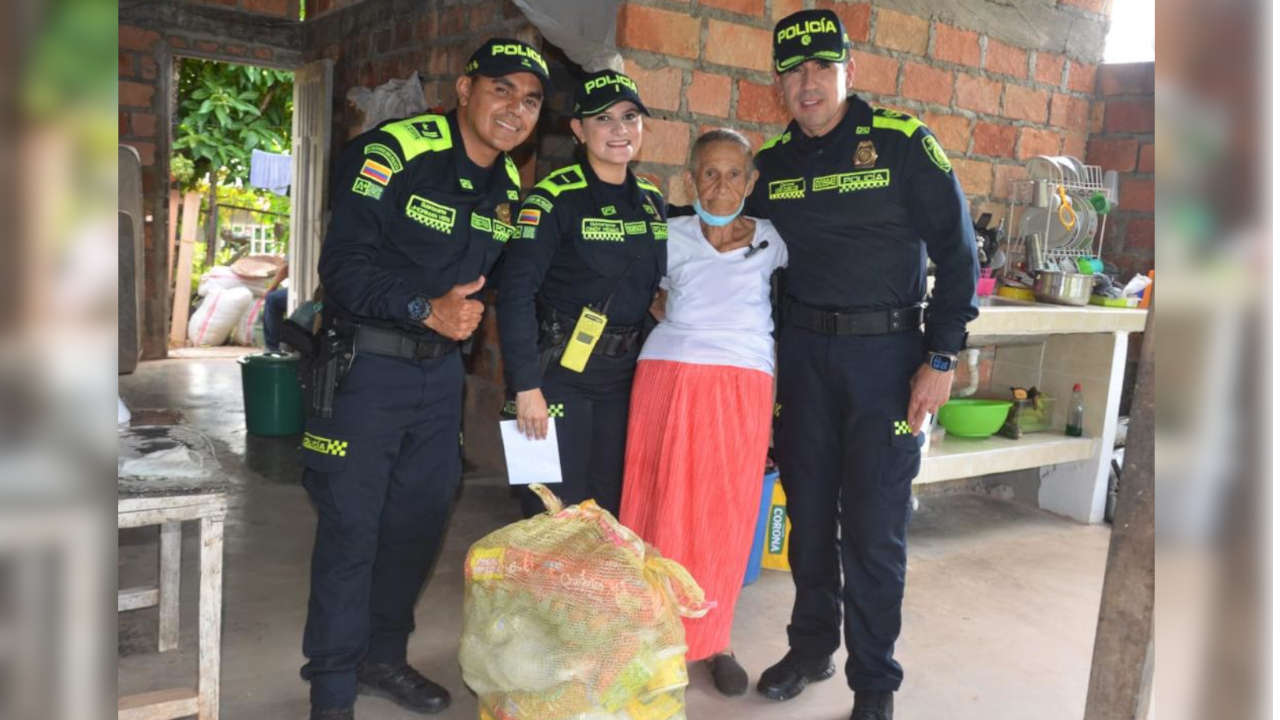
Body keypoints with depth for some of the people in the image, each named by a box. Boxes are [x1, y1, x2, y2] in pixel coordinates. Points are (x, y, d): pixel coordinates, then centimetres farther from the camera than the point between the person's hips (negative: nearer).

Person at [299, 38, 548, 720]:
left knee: (421, 517, 14)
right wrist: (426, 309, -26)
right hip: (366, 363, -7)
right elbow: (344, 263, -20)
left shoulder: (508, 186, 7)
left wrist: (467, 311, 4)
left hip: (439, 369, 7)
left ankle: (383, 655, 33)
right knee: (350, 524, -2)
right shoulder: (392, 152, -15)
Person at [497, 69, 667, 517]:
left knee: (611, 513, 13)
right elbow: (515, 292, -17)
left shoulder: (652, 201, 9)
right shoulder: (555, 198, -11)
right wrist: (526, 385, -22)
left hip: (623, 376, 6)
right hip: (559, 371, -6)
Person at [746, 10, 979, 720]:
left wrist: (942, 357, -9)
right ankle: (811, 648, 32)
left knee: (874, 528, 0)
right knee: (808, 514, 12)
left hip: (886, 352, -3)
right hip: (800, 353, 4)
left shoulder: (903, 143, -5)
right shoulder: (770, 163, 6)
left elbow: (956, 251, -5)